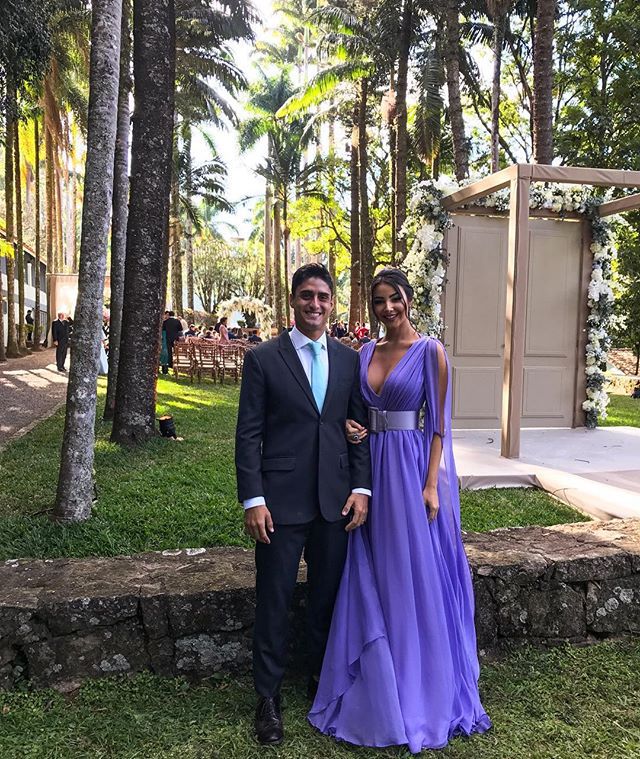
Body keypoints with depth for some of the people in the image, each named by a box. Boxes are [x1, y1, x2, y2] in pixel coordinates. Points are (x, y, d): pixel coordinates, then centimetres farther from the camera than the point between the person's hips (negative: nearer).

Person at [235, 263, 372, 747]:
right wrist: (253, 499, -10)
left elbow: (360, 430, 9)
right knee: (274, 601, 7)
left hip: (336, 502, 3)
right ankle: (269, 697, 24)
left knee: (328, 597, 15)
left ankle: (323, 681, 35)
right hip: (282, 501, -3)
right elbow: (248, 434, -4)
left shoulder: (349, 361, 8)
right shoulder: (263, 359, -2)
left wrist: (361, 488, 0)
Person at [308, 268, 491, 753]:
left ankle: (422, 695, 23)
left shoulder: (430, 352, -5)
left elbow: (439, 424, -8)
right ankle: (377, 689, 30)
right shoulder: (365, 352, 10)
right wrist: (350, 428, -4)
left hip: (412, 471, -5)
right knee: (372, 580, 12)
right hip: (371, 469, 5)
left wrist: (431, 485, -13)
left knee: (415, 579, 4)